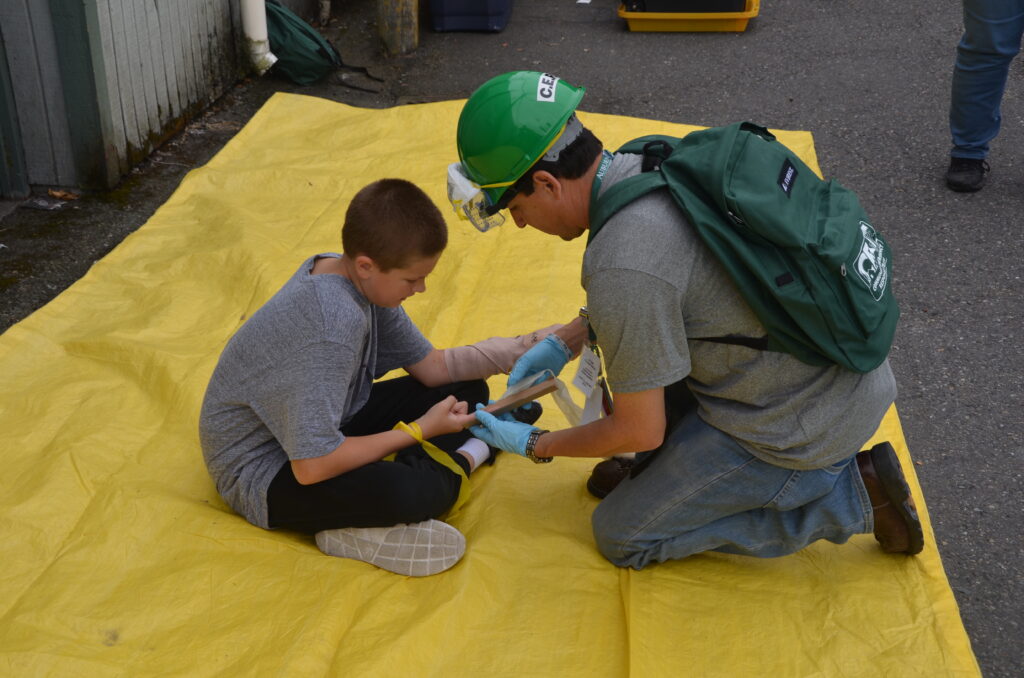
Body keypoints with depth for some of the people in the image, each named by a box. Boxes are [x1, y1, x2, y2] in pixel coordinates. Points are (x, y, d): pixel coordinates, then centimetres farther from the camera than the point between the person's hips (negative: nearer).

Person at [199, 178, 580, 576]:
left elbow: (434, 368, 6)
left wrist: (525, 348, -4)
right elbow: (311, 468, -32)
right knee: (410, 493, -38)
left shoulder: (361, 282, -5)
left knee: (467, 389, 7)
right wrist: (418, 431, -20)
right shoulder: (334, 326, -32)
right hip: (263, 474, -10)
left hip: (317, 427, 10)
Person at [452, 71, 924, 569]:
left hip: (802, 425, -9)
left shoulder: (620, 267, -28)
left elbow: (638, 432, -15)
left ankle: (852, 495, 3)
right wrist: (565, 342, 19)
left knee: (621, 537, 6)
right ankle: (664, 471, 24)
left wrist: (535, 445, 2)